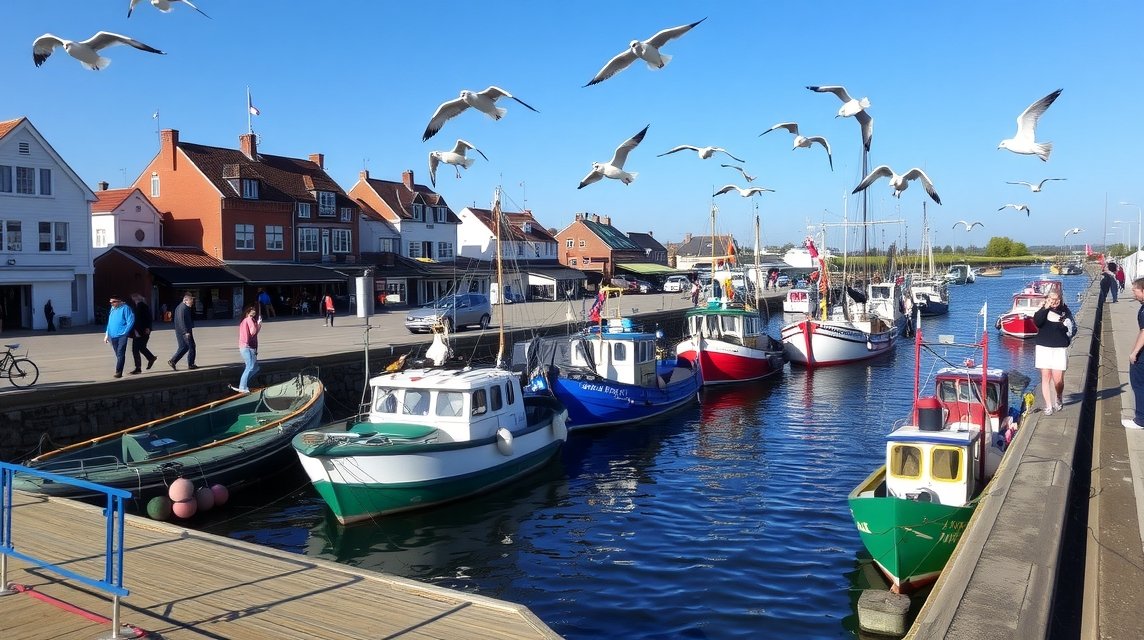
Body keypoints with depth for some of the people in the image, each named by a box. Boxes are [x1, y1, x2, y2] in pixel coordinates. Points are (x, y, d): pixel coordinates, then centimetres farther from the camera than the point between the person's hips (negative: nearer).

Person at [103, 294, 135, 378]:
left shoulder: (125, 308, -6)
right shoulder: (112, 309, 16)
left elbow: (131, 321, -11)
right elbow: (109, 323, 22)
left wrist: (125, 332, -14)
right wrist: (107, 335, 19)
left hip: (122, 336, -7)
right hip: (112, 336, 7)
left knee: (120, 353, -12)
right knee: (118, 354, 12)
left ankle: (118, 372, -15)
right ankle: (119, 371, 18)